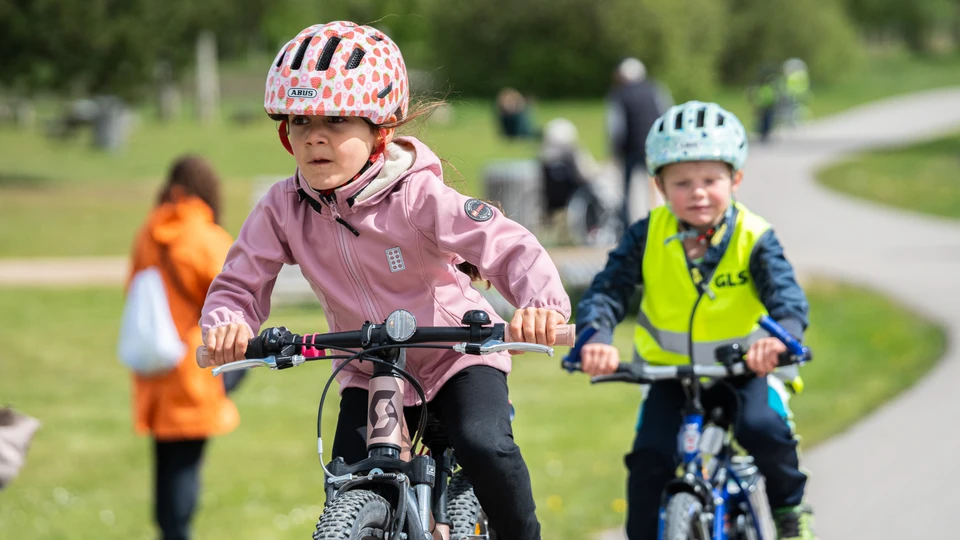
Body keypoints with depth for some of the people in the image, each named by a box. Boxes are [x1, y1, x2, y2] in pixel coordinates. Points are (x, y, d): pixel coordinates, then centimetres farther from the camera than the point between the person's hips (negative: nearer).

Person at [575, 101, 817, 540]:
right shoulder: (648, 237, -11)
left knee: (762, 429, -28)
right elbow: (608, 290, -18)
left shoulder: (753, 239, -15)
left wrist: (781, 337, -52)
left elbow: (786, 294, -28)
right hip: (669, 373, 2)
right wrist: (596, 338, -41)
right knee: (650, 457, -18)